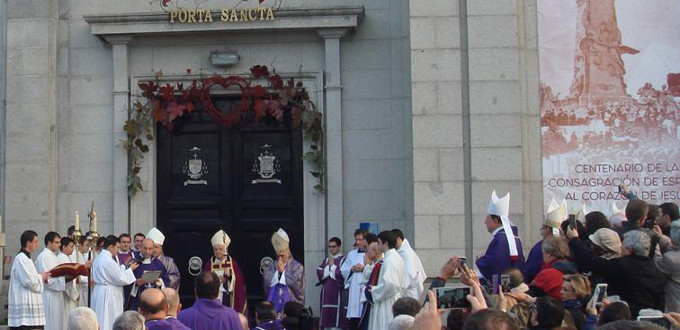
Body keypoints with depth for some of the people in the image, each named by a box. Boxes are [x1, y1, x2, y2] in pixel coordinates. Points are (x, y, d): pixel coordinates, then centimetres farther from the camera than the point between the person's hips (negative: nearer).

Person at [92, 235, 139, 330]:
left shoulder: (99, 258, 10)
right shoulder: (108, 260, -21)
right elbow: (120, 279, -17)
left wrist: (125, 266, 14)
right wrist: (130, 269, -4)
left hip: (99, 291, 10)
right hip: (109, 294, -10)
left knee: (100, 322, 13)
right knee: (109, 322, -4)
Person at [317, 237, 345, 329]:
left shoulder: (343, 260, -3)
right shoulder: (325, 260, 16)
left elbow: (341, 274, -15)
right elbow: (319, 273, 5)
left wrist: (332, 266, -3)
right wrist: (329, 267, -4)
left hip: (337, 293, -6)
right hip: (326, 293, 6)